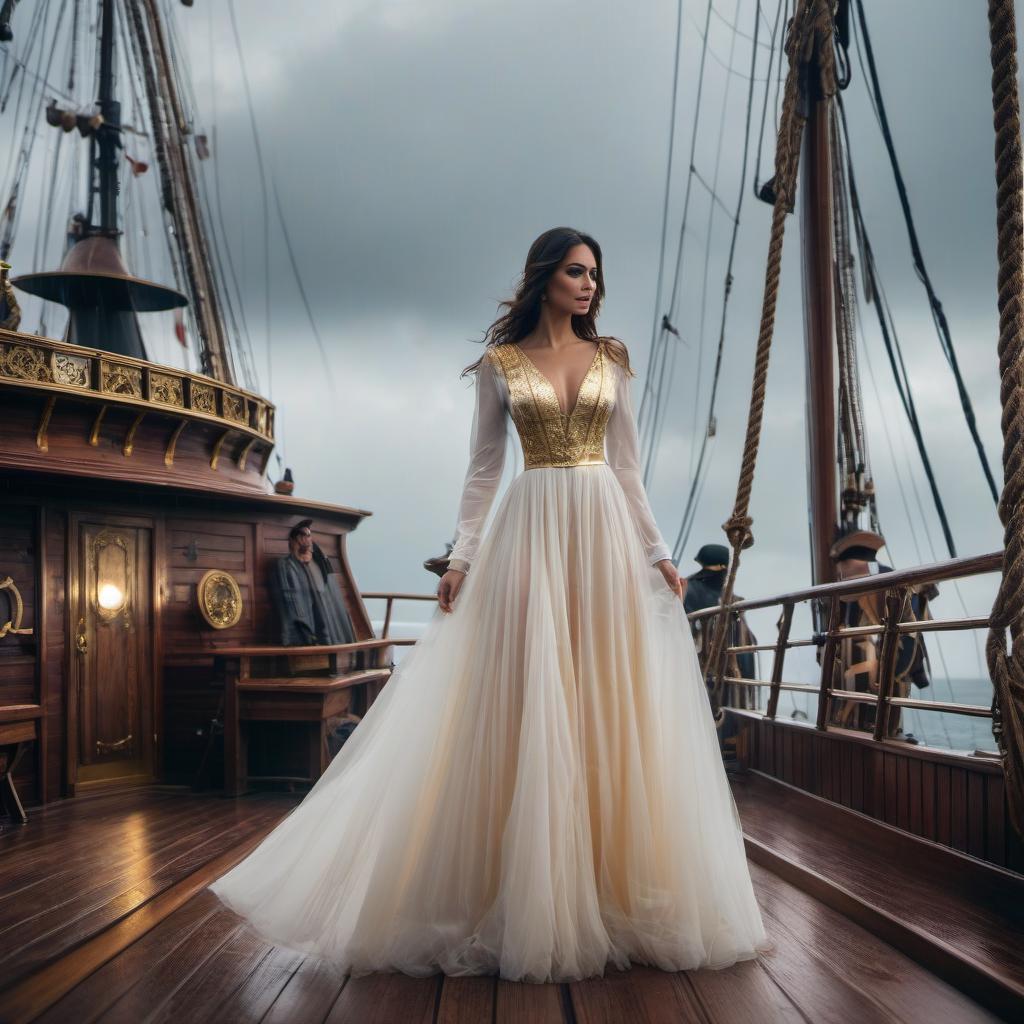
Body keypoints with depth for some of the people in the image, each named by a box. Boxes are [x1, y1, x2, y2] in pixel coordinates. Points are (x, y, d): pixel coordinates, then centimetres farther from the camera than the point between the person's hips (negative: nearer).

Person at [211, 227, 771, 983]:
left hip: (605, 536, 2)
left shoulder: (611, 360, 12)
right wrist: (461, 559, -3)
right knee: (523, 708, -3)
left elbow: (628, 467, 11)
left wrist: (658, 552, 5)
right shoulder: (500, 364, 6)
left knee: (609, 709, 1)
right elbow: (483, 469, 5)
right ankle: (523, 898, 8)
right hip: (531, 534, -2)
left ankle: (610, 894, 12)